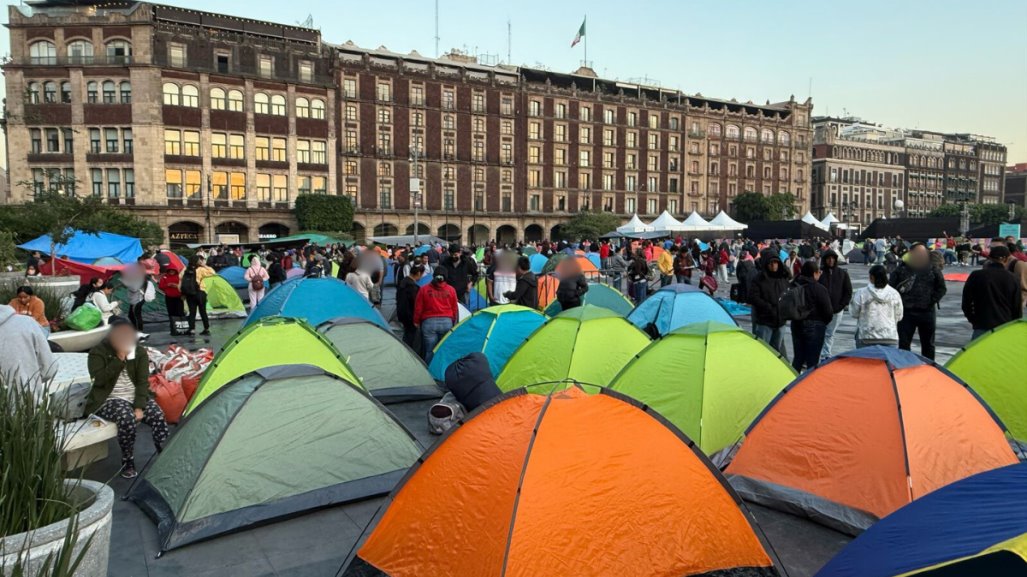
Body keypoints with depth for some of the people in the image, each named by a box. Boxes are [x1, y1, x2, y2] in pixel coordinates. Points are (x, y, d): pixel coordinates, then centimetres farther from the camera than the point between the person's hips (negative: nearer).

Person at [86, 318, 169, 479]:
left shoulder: (139, 351, 4)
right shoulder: (98, 352, -4)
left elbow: (143, 381, -3)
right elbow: (99, 380, -17)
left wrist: (139, 407, -15)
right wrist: (119, 360, -20)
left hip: (136, 397, 3)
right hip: (109, 400, -3)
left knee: (158, 416, -25)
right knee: (127, 419, -35)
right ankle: (127, 463, -15)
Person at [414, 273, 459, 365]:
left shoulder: (424, 289, 1)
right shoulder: (451, 290, 4)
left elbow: (418, 308, 4)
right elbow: (455, 309, 10)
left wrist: (416, 322, 16)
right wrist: (454, 323, 22)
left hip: (429, 322, -1)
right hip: (447, 322, 1)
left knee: (430, 352, 3)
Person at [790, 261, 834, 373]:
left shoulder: (795, 286, 1)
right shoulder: (819, 289, -16)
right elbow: (828, 311, -13)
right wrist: (824, 322, 5)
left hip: (796, 324, 6)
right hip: (814, 326, -6)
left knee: (798, 358, 17)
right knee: (812, 361, 3)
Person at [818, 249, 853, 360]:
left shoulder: (842, 273, 5)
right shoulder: (819, 272, -3)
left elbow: (848, 291, 7)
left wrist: (842, 305, -1)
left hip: (837, 310, 2)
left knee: (830, 334, 10)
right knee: (821, 333, -6)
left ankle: (826, 355, 18)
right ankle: (825, 355, 1)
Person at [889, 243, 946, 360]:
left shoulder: (933, 269, 1)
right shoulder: (901, 269, -5)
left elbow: (941, 288, 9)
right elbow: (891, 287, 1)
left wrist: (933, 301, -3)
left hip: (927, 312, 2)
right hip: (906, 312, -2)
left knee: (928, 344, 13)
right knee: (904, 343, 1)